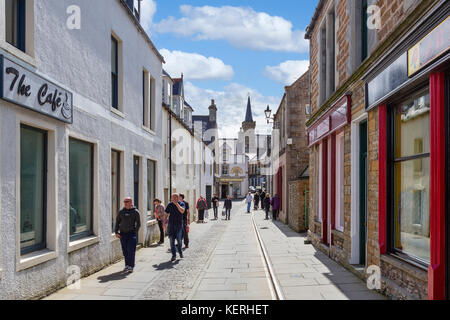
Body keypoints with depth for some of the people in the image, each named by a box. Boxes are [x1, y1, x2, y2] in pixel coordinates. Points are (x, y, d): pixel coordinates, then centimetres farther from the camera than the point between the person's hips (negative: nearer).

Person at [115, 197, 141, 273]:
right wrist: (116, 232, 3)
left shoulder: (135, 212, -1)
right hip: (122, 234, 4)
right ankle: (127, 265, 19)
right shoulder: (121, 212, 10)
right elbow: (117, 222, 14)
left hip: (131, 233, -4)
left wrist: (135, 232, -11)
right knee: (125, 251, 8)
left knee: (131, 251, -6)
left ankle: (131, 266, 0)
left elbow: (138, 224, -1)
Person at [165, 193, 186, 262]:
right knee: (172, 240, -2)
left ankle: (180, 252, 30)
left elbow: (182, 211, -21)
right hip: (171, 224, 1)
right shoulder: (170, 205, 3)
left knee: (179, 239, 5)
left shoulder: (181, 204, -2)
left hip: (179, 224, -1)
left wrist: (176, 203, -24)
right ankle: (174, 255, 4)